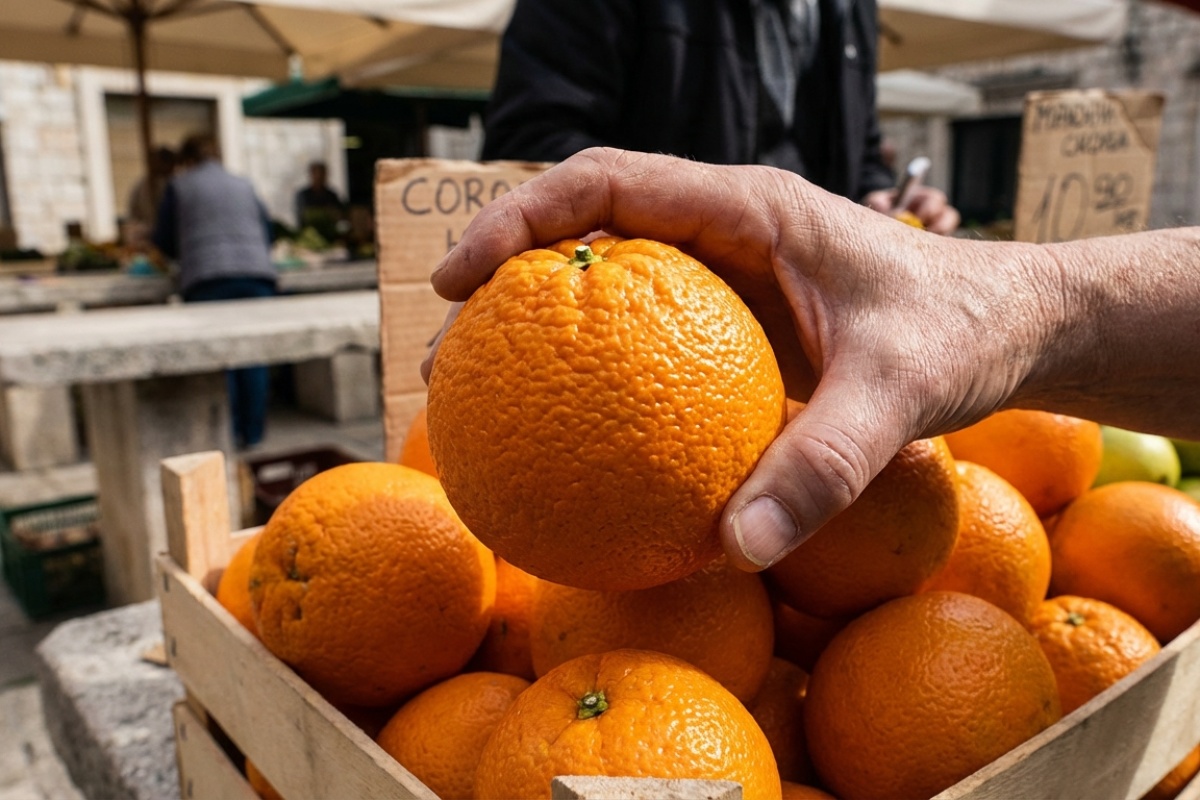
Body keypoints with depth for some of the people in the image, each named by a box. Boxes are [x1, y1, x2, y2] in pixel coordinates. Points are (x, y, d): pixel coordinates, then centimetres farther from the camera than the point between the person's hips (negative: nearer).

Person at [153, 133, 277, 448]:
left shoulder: (178, 187, 12)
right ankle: (253, 433, 6)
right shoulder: (244, 186, 20)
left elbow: (164, 242, 16)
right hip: (257, 274, 2)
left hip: (207, 280, -2)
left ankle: (229, 434, 0)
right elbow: (267, 232, 24)